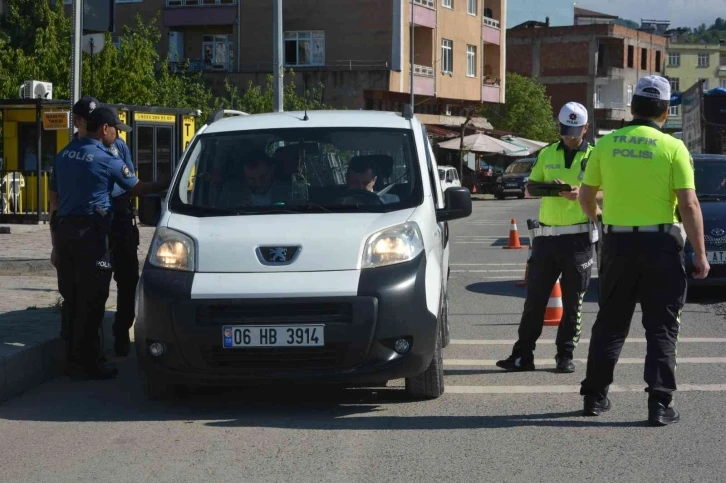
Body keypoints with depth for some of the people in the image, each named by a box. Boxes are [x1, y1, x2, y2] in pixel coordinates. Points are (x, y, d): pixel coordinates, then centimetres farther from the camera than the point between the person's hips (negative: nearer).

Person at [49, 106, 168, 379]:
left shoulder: (64, 155, 13)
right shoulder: (106, 159, -8)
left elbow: (53, 200, 15)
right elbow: (137, 189, 3)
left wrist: (55, 243, 20)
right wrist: (167, 185, 21)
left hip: (63, 228, 7)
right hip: (90, 232, -7)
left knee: (72, 299, 13)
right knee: (91, 301, -3)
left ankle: (74, 361, 18)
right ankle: (86, 364, -2)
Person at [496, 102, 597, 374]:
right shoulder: (547, 154, 13)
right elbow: (530, 187, 15)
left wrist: (581, 193, -21)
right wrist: (547, 187, -8)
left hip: (578, 238, -3)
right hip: (546, 236, 3)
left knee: (572, 303, 3)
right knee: (534, 299, 3)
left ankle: (565, 356, 11)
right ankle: (523, 356, 8)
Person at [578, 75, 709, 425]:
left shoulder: (606, 144, 2)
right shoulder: (673, 148, -8)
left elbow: (585, 196, 10)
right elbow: (688, 205, -12)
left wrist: (596, 216, 32)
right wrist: (700, 254, -7)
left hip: (618, 242, 3)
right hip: (661, 244, -3)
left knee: (610, 322, 15)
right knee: (661, 327, 3)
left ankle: (595, 396, 18)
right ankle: (660, 403, -2)